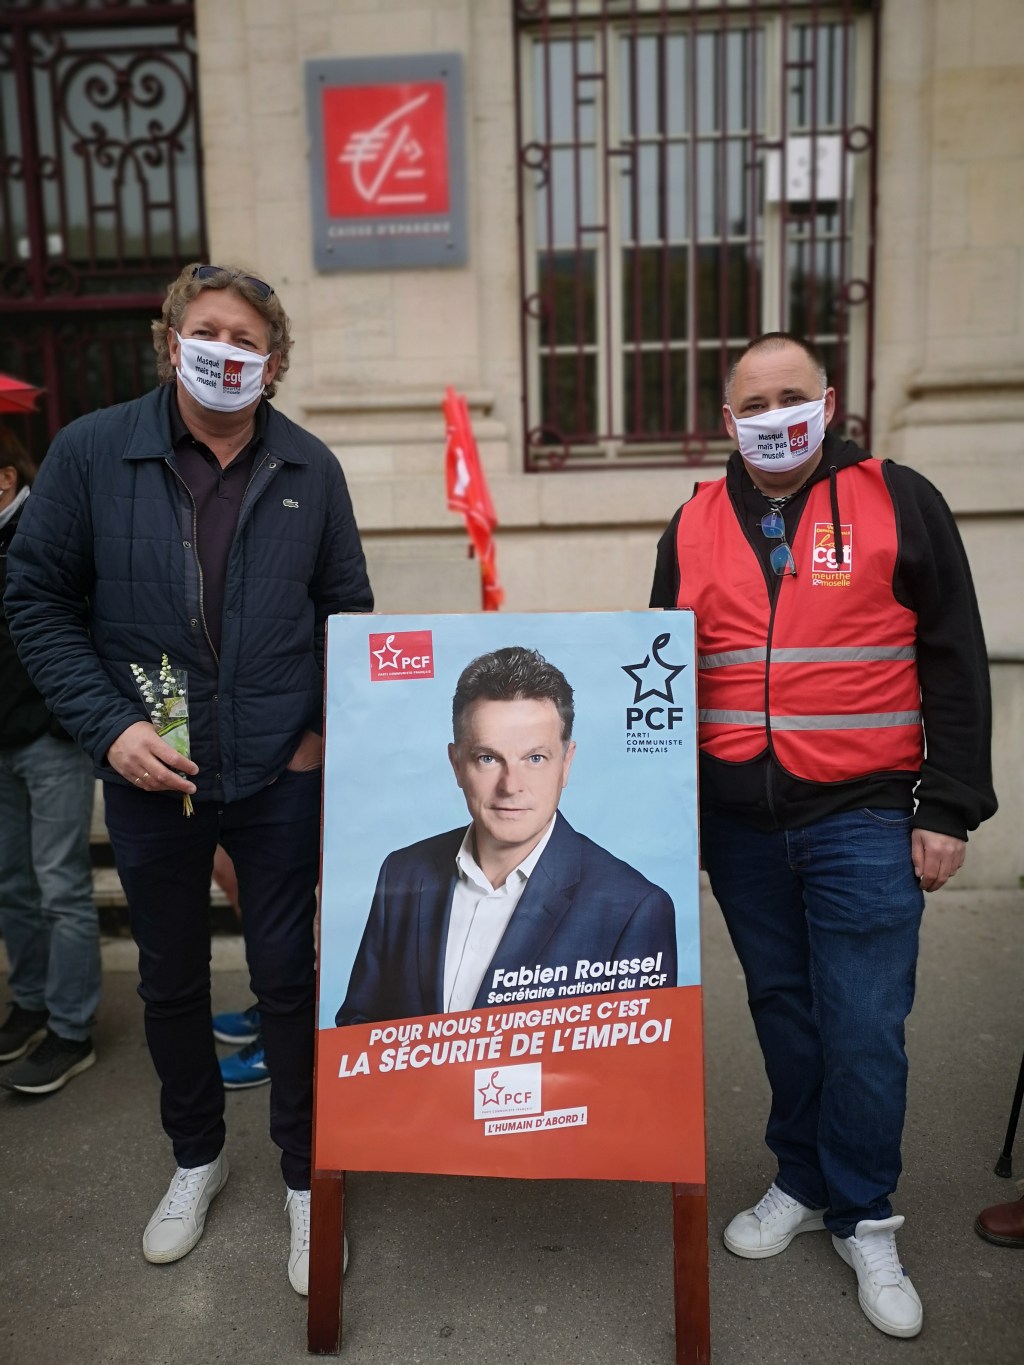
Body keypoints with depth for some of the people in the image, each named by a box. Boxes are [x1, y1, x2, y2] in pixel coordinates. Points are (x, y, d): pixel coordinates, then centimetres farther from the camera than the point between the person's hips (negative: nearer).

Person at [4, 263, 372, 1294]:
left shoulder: (309, 470, -1)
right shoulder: (92, 452, -5)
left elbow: (349, 610, 7)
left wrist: (330, 729, -5)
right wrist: (109, 725, -12)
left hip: (279, 774, 0)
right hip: (148, 773, 1)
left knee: (286, 976, 10)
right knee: (170, 979, 18)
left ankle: (304, 1178, 32)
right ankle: (196, 1158, 43)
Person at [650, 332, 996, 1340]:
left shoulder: (900, 502, -1)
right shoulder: (695, 525, 8)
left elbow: (953, 665, -2)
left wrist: (948, 809, -6)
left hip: (863, 816, -3)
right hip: (737, 822, 3)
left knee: (864, 1028, 2)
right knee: (782, 1011, 16)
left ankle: (863, 1219, 25)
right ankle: (802, 1181, 36)